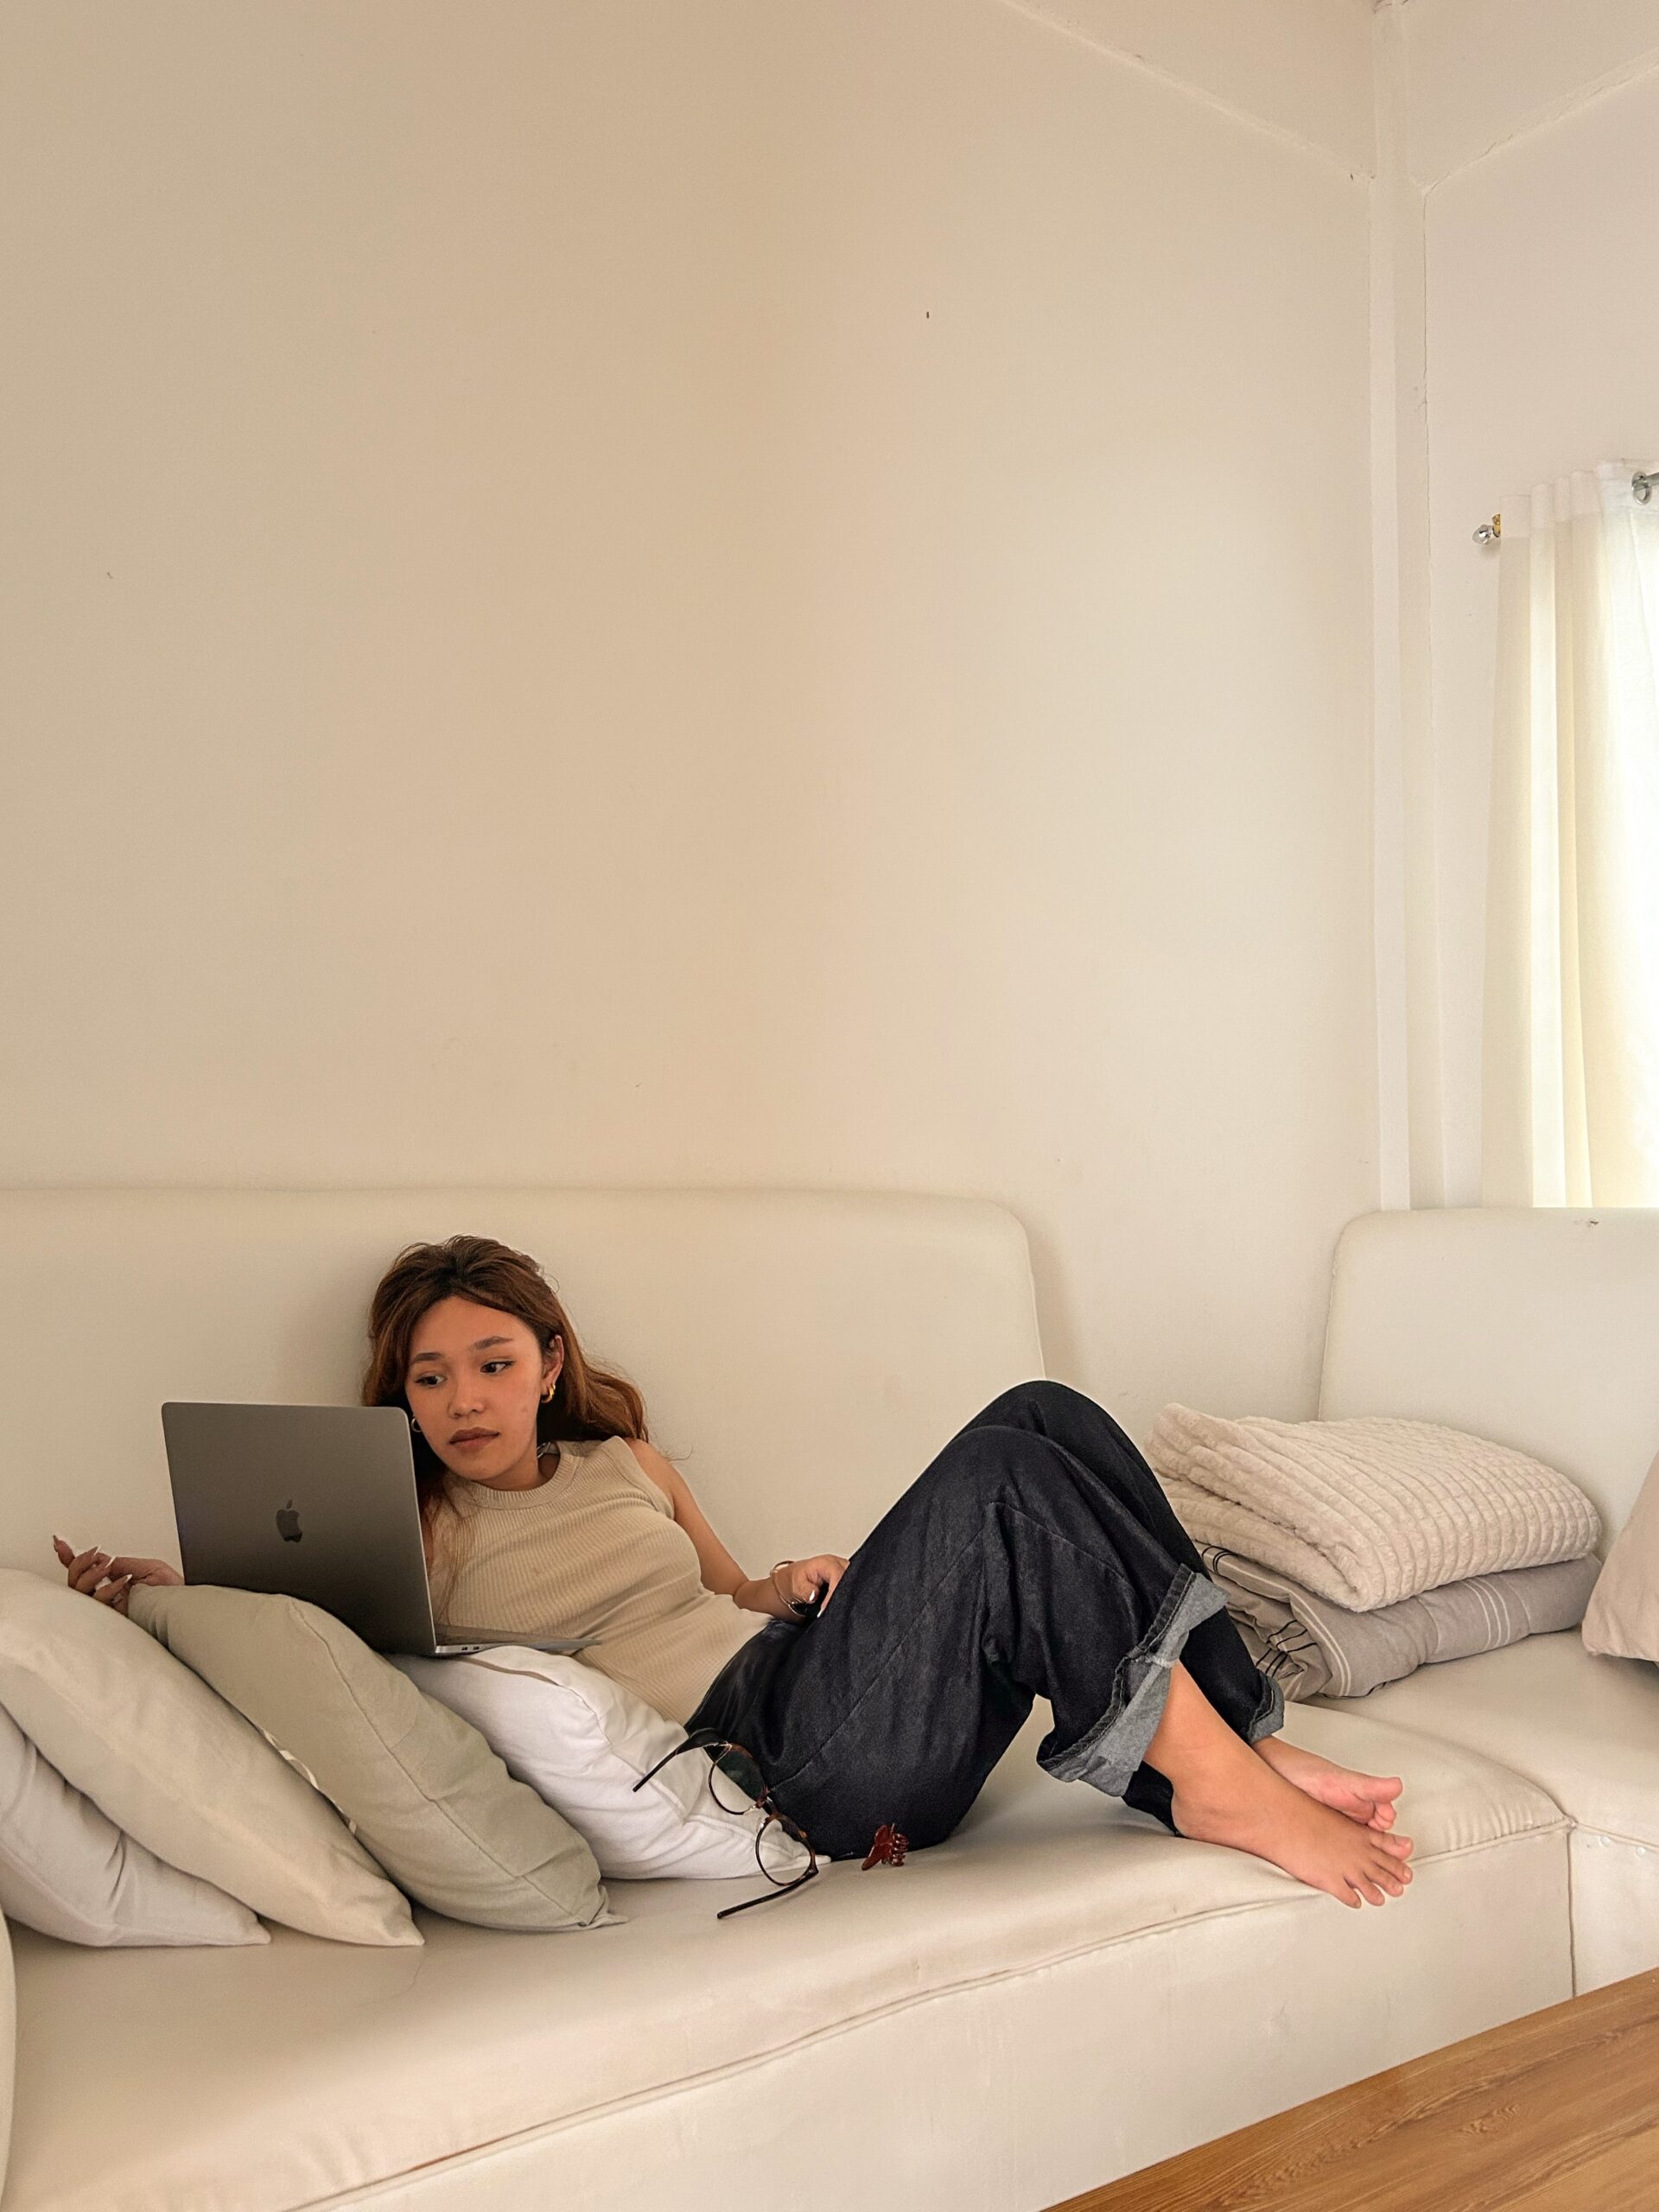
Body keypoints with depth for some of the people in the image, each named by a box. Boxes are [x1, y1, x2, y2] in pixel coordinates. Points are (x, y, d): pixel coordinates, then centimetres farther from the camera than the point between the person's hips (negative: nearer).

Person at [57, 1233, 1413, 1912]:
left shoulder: (627, 1462, 23)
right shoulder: (405, 1530, 9)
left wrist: (796, 1582, 7)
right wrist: (156, 1589, -16)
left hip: (818, 1672, 7)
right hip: (769, 1752, -7)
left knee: (1045, 1413, -12)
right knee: (995, 1474, -26)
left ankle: (1233, 1741, -13)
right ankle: (1214, 1779, -20)